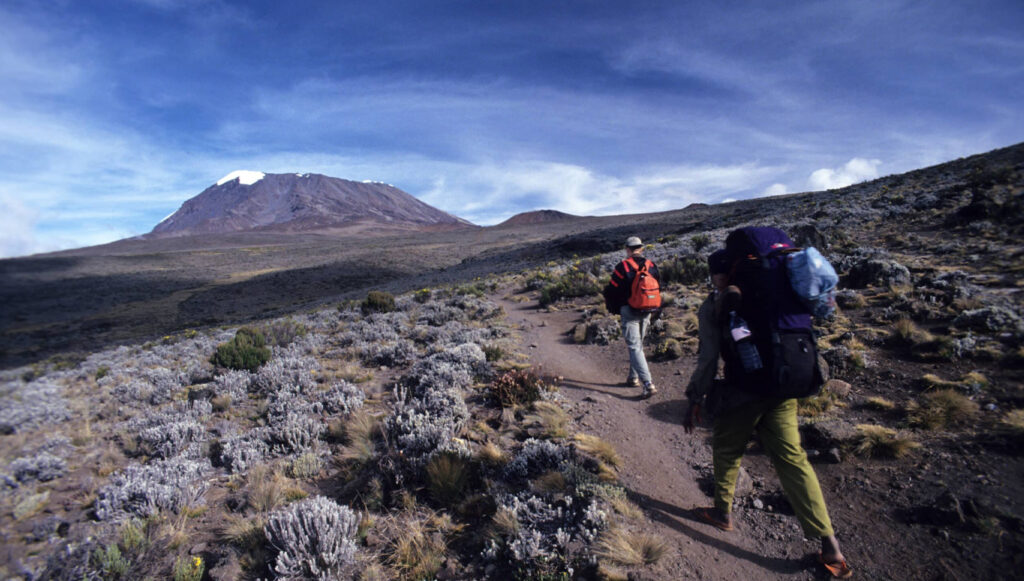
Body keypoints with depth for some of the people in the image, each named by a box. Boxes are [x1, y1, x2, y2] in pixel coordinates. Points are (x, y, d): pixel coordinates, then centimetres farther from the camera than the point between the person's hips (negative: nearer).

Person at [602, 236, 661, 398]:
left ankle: (648, 384, -14)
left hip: (629, 312, -6)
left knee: (635, 347, -5)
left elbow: (611, 290, -8)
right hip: (646, 312, 6)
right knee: (638, 344, 20)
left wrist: (613, 309, 10)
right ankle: (633, 378, 30)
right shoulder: (652, 266, 4)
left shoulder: (623, 267, -12)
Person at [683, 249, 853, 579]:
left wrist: (694, 400, -6)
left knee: (727, 452, 18)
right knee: (792, 459, 10)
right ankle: (830, 545, 13)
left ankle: (723, 513, 36)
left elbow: (708, 358, -13)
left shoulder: (711, 308, -8)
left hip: (741, 393, -5)